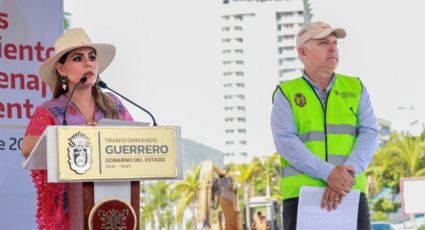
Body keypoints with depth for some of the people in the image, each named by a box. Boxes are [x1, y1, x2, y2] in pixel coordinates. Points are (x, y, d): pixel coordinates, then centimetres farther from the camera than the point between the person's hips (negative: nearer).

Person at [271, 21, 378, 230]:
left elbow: (369, 134, 3)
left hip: (350, 193, 2)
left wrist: (345, 174, -15)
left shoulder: (355, 89, 14)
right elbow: (286, 141, -7)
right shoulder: (286, 94, 6)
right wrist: (329, 173, -19)